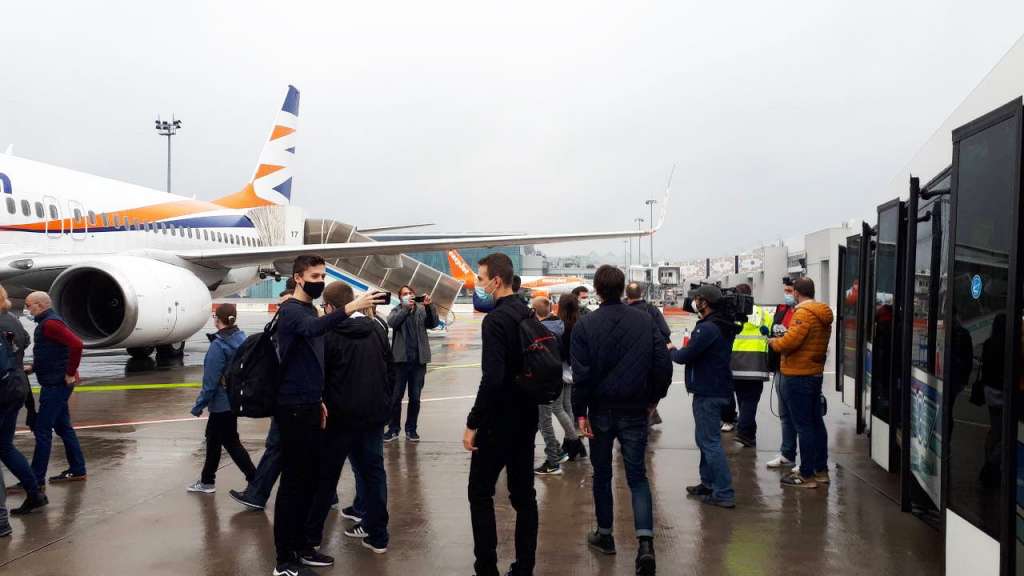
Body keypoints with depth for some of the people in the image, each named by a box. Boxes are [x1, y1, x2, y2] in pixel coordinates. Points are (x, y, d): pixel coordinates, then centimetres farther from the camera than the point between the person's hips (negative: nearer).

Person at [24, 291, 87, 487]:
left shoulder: (50, 323, -16)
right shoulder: (46, 322, 16)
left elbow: (76, 344, -29)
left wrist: (70, 373, -23)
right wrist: (33, 368, 12)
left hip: (55, 385, -10)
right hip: (55, 384, 10)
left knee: (42, 430, -5)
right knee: (63, 427, 15)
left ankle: (37, 478, 0)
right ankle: (77, 470, 21)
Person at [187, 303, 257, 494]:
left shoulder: (219, 345, -21)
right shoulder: (241, 339, 2)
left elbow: (210, 380, -20)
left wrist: (199, 405, -12)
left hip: (222, 402, -8)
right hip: (236, 398, 8)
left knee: (230, 442, 0)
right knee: (213, 437, 20)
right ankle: (207, 481, 31)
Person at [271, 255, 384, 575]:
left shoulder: (311, 310, 16)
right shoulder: (290, 311, -12)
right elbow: (312, 328, -37)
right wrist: (350, 308, -49)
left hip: (309, 406, 9)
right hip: (293, 408, -9)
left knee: (310, 478, 12)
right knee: (293, 481, -5)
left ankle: (301, 546, 23)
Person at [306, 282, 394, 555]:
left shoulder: (328, 334, -12)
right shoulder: (377, 328, 4)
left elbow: (318, 378, -8)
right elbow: (391, 370, 9)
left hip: (341, 415, -4)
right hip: (375, 413, 4)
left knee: (326, 474, 8)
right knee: (373, 469, 13)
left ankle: (311, 535, 19)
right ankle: (377, 533, 16)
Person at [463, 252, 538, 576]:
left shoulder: (495, 320, -18)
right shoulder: (527, 314, 8)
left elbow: (492, 379, -26)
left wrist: (473, 423, -19)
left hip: (499, 420, -8)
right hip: (526, 417, 8)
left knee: (480, 493, 4)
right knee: (523, 494, 12)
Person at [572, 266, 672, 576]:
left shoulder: (585, 325, -8)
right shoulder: (645, 320, -3)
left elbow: (581, 373, -12)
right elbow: (663, 363, -3)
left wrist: (580, 412, -6)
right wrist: (654, 397, 9)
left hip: (601, 411, -1)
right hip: (635, 411, 1)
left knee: (602, 474, 16)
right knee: (637, 476, 7)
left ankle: (604, 535, 28)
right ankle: (645, 542, -8)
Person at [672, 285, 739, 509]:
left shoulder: (707, 329, -20)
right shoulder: (722, 326, 13)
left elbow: (685, 356, -21)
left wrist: (672, 350, -2)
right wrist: (682, 350, 4)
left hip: (708, 393, -10)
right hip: (718, 389, 10)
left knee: (710, 442, -6)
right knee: (705, 438, 20)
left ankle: (724, 494, -4)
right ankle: (708, 484, 30)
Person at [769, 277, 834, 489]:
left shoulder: (804, 313, -18)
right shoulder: (823, 314, 11)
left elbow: (791, 341, -25)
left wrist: (774, 342, -6)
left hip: (798, 376, -9)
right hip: (816, 373, 9)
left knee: (803, 425, -4)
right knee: (816, 422, 15)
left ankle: (807, 475, 1)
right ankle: (821, 470, 24)